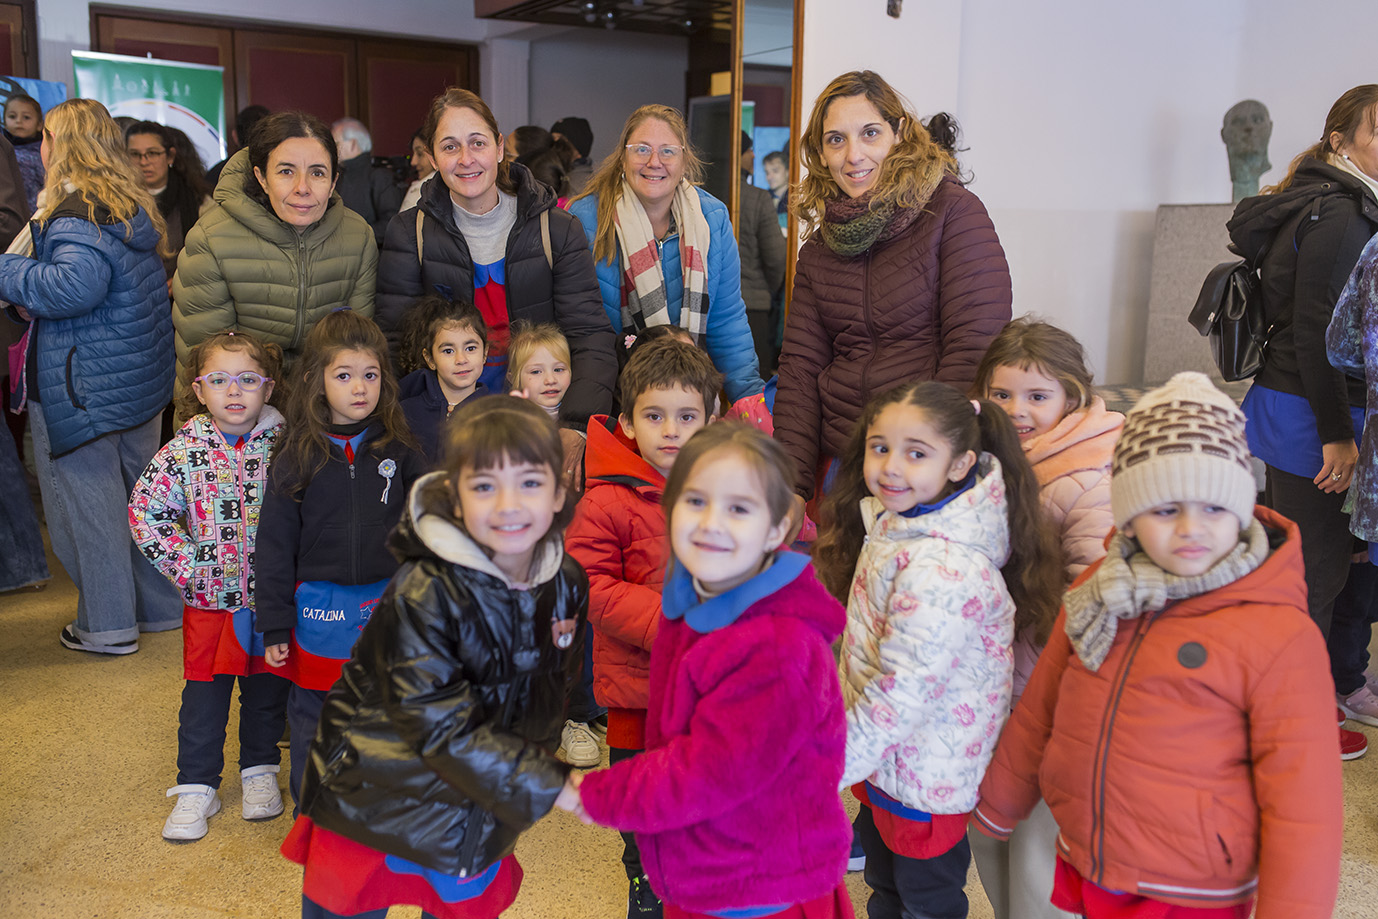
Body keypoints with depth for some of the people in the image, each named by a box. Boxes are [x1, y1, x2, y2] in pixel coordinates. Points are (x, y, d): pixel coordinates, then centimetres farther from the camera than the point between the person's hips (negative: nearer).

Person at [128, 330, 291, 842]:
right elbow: (146, 511, -5)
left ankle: (260, 770, 35)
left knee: (267, 685, 14)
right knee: (204, 693, 9)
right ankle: (196, 787, 24)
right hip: (209, 596, 0)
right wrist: (187, 567, -10)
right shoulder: (185, 449, -7)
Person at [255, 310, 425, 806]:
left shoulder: (397, 449, -1)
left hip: (388, 608, 1)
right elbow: (275, 545, -2)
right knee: (314, 719, 13)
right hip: (321, 612, -1)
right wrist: (274, 627, -3)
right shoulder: (297, 456, -4)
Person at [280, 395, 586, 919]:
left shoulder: (566, 582, -4)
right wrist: (549, 786, -25)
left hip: (478, 818, 5)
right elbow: (442, 729, -26)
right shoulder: (423, 595, -24)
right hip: (379, 811, -5)